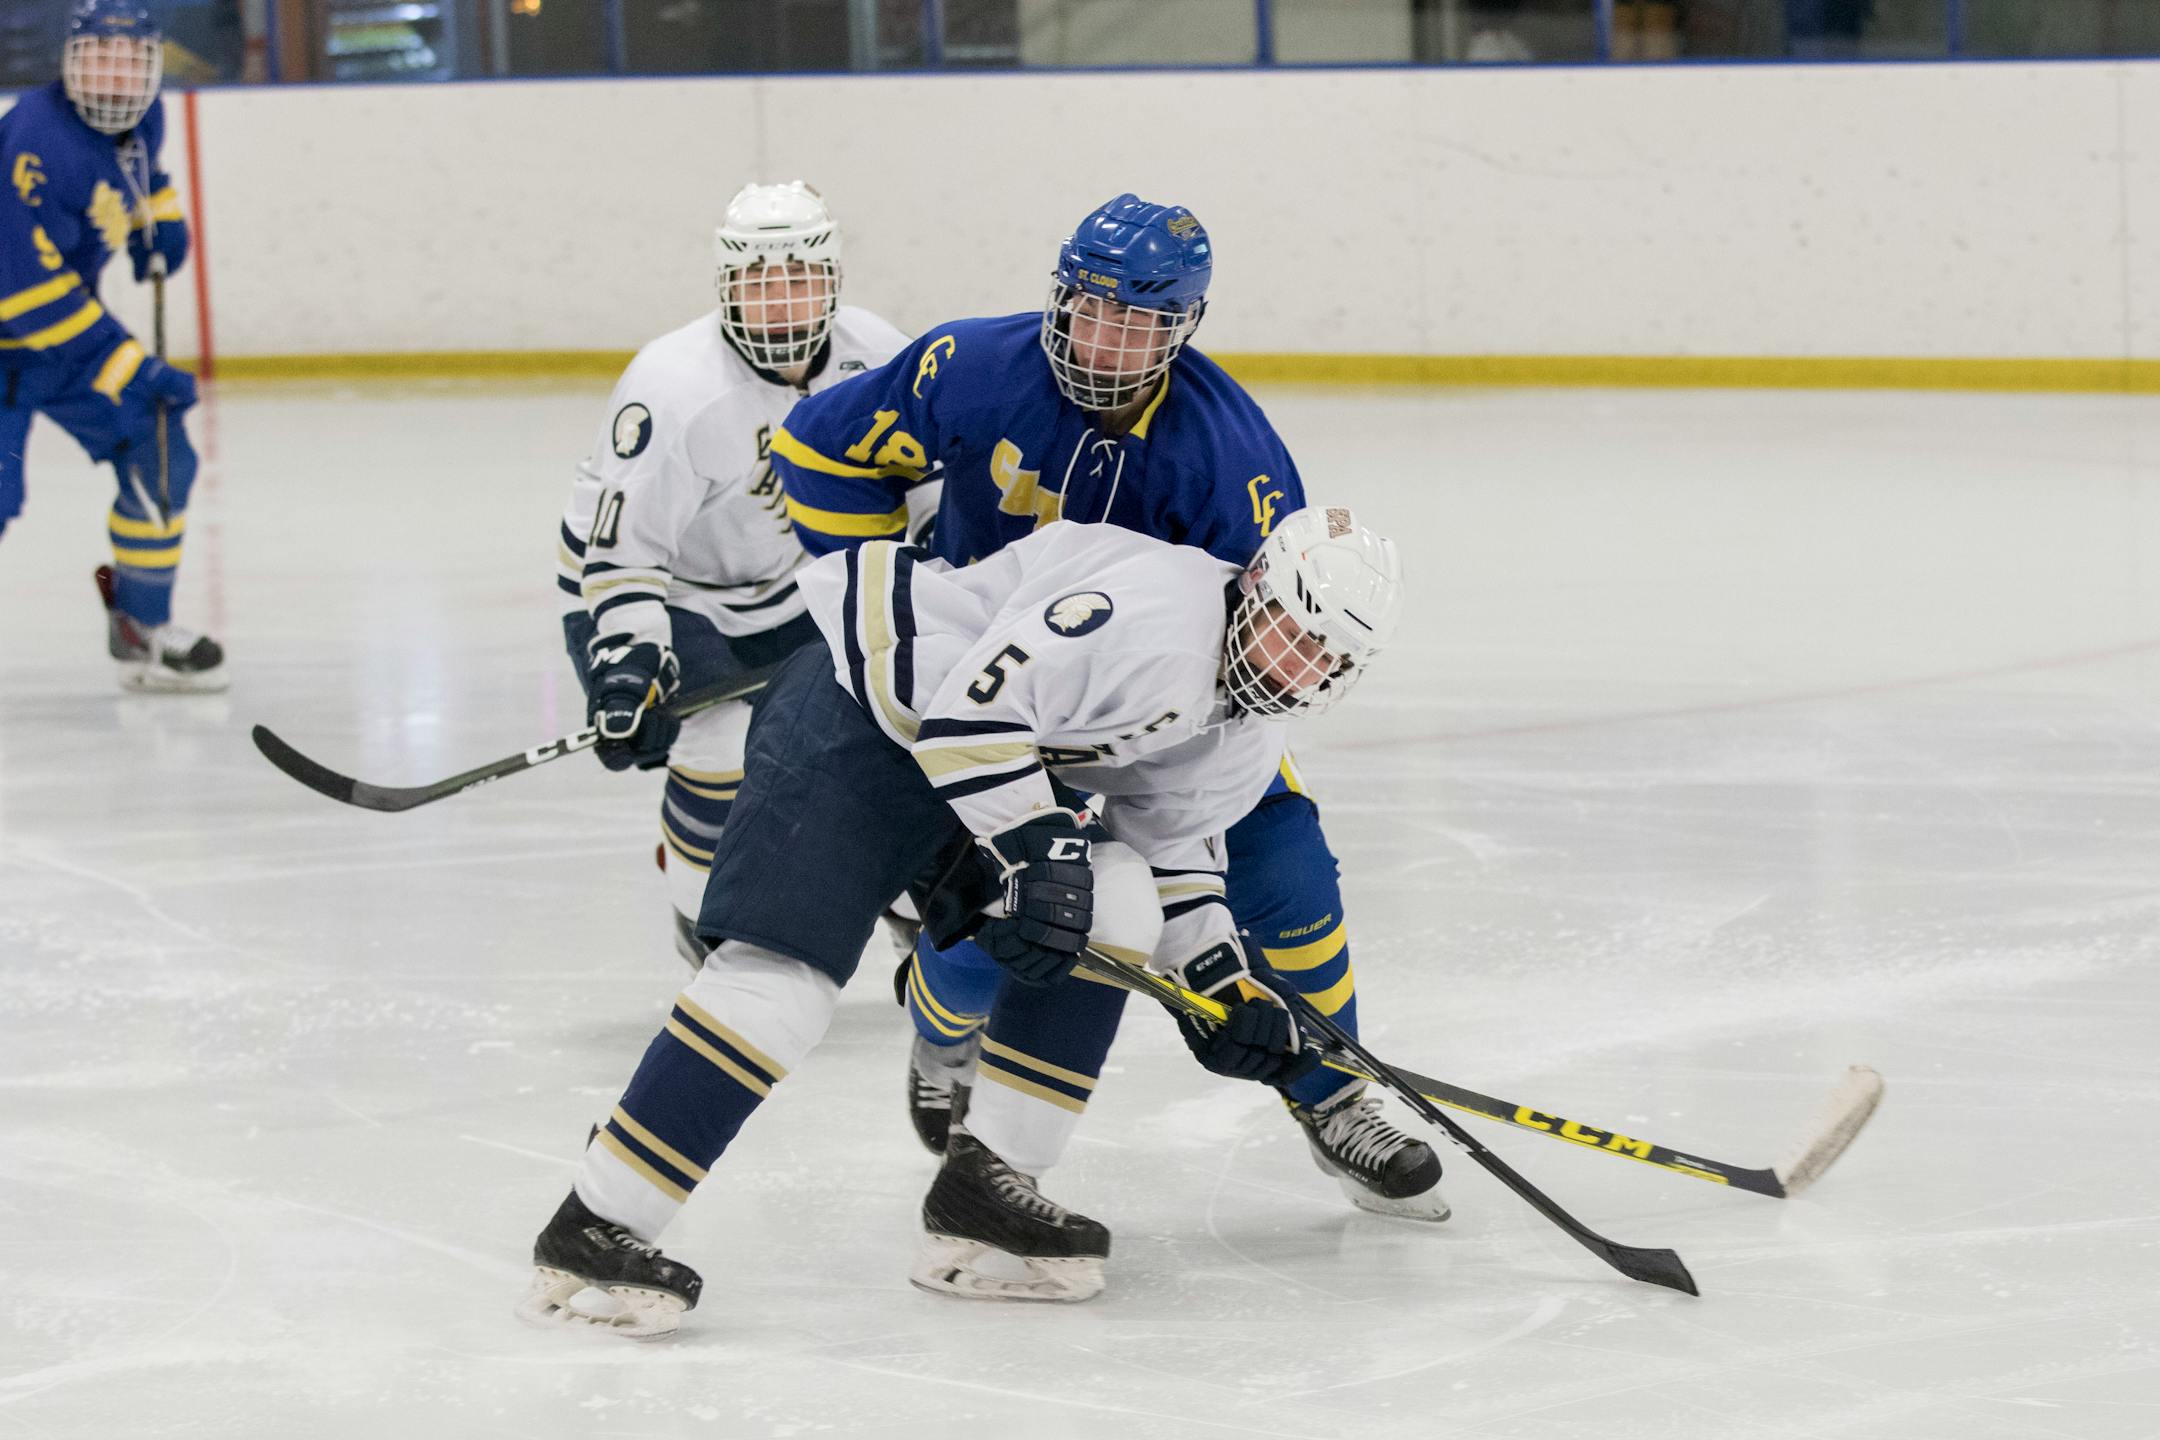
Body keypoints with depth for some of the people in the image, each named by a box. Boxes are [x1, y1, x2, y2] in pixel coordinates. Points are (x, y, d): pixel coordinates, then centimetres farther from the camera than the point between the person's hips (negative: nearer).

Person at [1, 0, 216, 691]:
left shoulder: (142, 119, -3)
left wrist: (161, 216, 10)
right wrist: (126, 367, -28)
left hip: (68, 315, 8)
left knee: (159, 453, 6)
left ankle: (142, 629, 20)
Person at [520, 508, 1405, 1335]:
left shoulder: (1246, 740, 6)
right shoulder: (1155, 612, -27)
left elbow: (1170, 840, 19)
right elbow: (976, 703, -30)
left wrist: (1221, 978, 11)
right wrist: (1035, 851, -26)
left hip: (969, 753, 10)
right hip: (851, 714, -10)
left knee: (1108, 918, -4)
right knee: (785, 975, -20)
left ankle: (979, 1189, 3)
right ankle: (592, 1231, -17)